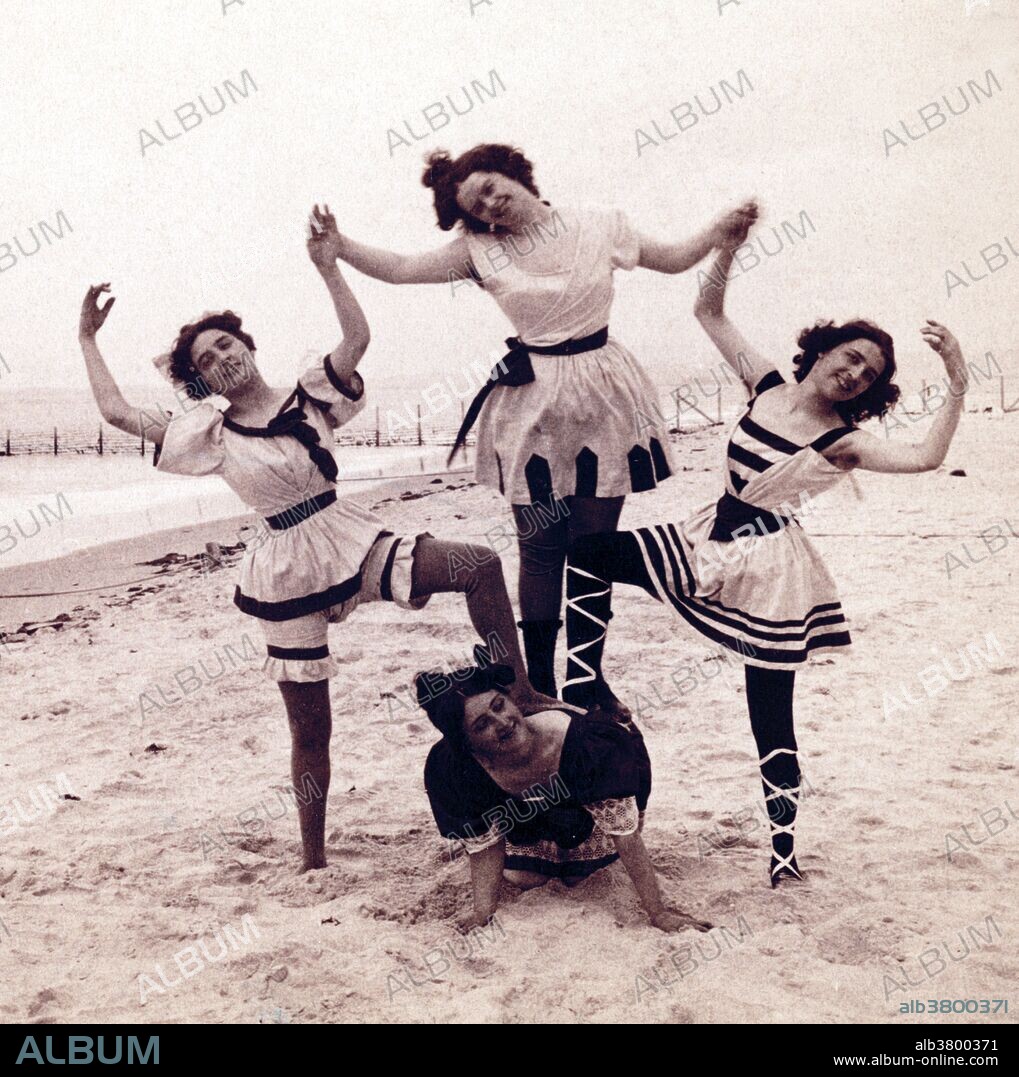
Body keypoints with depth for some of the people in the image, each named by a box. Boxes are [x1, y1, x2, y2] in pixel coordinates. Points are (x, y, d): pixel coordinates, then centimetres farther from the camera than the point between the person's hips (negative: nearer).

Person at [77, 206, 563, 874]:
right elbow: (118, 413, 2)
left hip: (356, 543, 1)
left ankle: (521, 695, -11)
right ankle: (314, 859, 23)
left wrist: (328, 267, -11)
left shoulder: (309, 399, 5)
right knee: (311, 731, 5)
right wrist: (89, 338, 11)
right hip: (288, 575, -1)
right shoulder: (211, 436, 4)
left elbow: (357, 339, -9)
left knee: (481, 565, -21)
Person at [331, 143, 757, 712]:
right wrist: (339, 248, -15)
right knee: (541, 548, 4)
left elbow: (676, 258, 11)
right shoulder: (481, 249, 0)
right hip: (533, 403, 0)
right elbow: (400, 268, -2)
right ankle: (540, 681, 17)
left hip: (602, 396, 1)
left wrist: (726, 225, -4)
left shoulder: (599, 225, 1)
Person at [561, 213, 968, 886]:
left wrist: (958, 386, -30)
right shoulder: (767, 386, 2)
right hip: (708, 544, 5)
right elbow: (710, 312, 4)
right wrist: (731, 243, -7)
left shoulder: (843, 443, -11)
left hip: (771, 574, -5)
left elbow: (927, 457, -26)